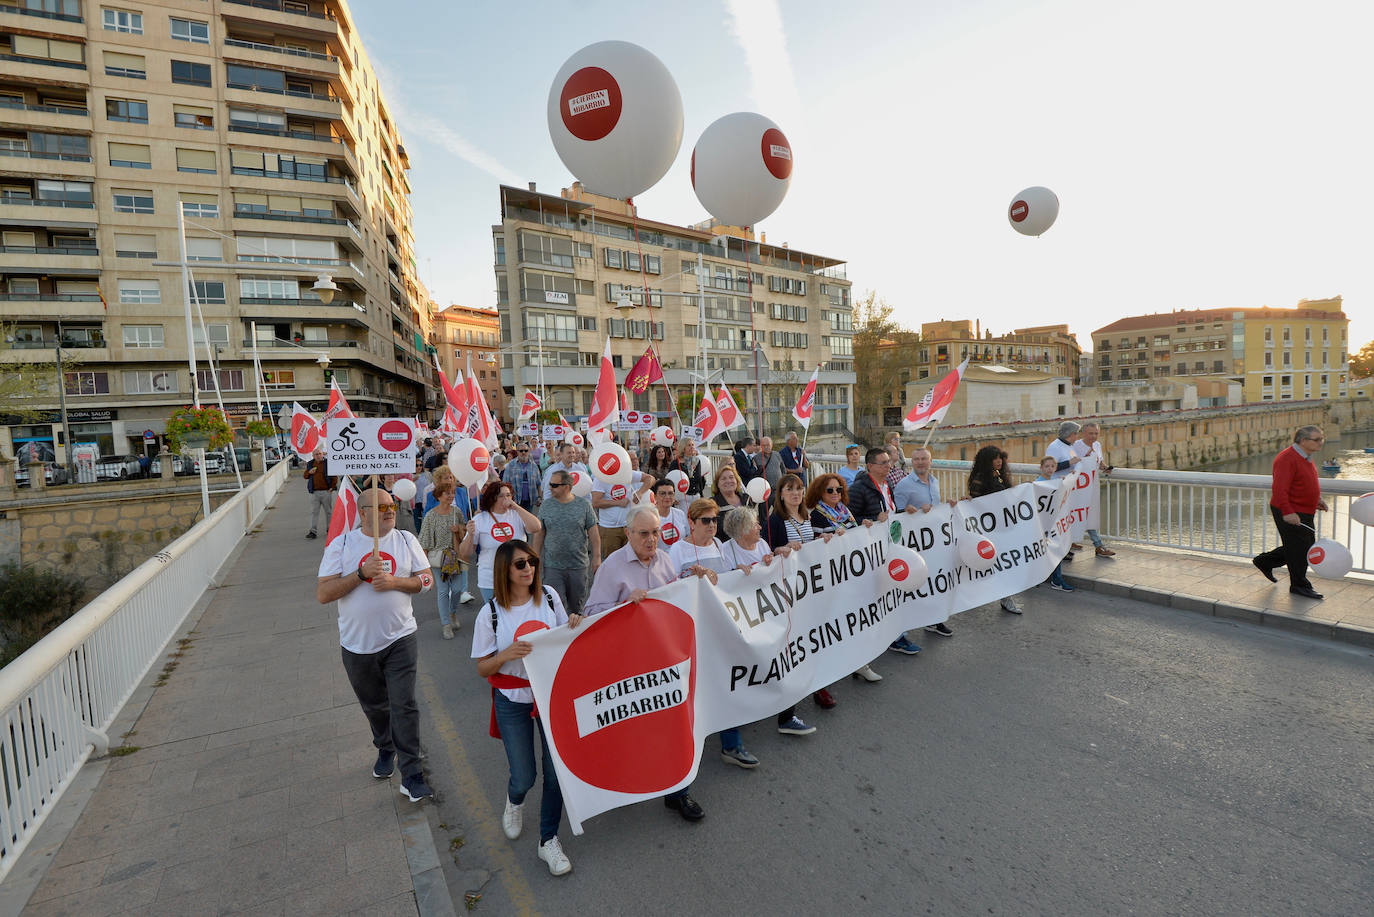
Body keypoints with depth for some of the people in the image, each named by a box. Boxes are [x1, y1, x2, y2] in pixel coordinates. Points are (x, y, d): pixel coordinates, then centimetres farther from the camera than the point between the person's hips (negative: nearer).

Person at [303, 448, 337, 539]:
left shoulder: (328, 463, 0)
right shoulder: (310, 464, 10)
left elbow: (334, 476, -1)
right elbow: (305, 476, 19)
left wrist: (332, 487, -9)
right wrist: (309, 472, -3)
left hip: (326, 491, -2)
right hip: (314, 492, 2)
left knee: (329, 511, 9)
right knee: (314, 512, -2)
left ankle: (329, 529, 23)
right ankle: (313, 531, -2)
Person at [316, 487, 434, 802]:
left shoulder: (406, 540, -1)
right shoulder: (341, 545, -5)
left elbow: (427, 580, -2)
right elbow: (323, 594, -10)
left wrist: (394, 581, -18)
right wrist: (362, 573, -21)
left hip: (399, 639, -1)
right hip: (358, 644, 1)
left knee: (404, 706, -5)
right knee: (374, 705, 20)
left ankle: (411, 775, 6)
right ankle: (385, 750, 46)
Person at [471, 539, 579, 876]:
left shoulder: (548, 596, -5)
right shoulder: (491, 613, -11)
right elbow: (482, 668, -5)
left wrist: (574, 627, -14)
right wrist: (507, 654, -24)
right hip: (512, 701, -2)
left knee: (557, 770, 3)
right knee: (524, 777, 7)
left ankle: (548, 841, 27)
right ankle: (514, 801, 46)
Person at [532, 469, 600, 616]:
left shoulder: (584, 505, -3)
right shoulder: (545, 506, 1)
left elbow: (593, 532, -1)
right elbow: (539, 534, 6)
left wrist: (596, 557, -4)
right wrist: (536, 559, 5)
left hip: (579, 565, 0)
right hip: (552, 566, 0)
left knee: (576, 604, 12)